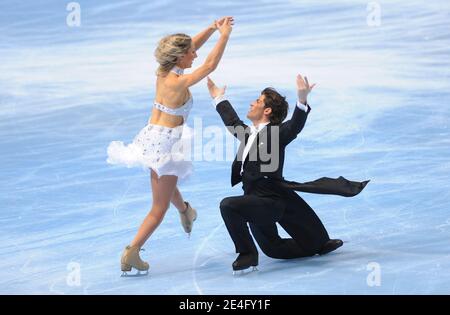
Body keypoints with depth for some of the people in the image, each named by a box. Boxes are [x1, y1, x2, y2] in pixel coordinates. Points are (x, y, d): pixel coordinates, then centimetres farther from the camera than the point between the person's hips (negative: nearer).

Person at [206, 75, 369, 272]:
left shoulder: (275, 133, -9)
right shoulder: (248, 133, 14)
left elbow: (295, 126, -28)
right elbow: (233, 123, 34)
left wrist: (302, 100, -45)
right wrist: (219, 99, 43)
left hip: (271, 202, -8)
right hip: (259, 204, 8)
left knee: (228, 205, -30)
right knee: (274, 250, 17)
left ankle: (247, 253, -15)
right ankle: (322, 245, 39)